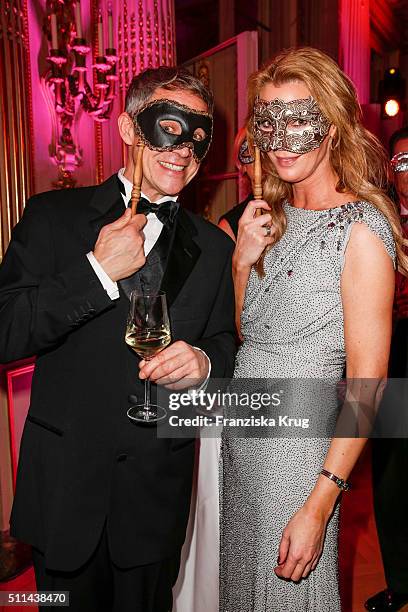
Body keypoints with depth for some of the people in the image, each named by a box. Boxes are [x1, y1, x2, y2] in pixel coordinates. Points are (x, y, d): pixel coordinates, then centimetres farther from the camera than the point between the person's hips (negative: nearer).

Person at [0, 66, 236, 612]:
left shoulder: (212, 247, 3)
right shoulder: (53, 216, -5)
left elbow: (225, 346, 7)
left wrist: (205, 362, -16)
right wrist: (98, 271, -20)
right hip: (63, 487, -1)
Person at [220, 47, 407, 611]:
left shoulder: (361, 229, -17)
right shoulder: (273, 215, 6)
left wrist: (319, 505, -18)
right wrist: (243, 261, -6)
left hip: (297, 447, -7)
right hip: (238, 437, 7)